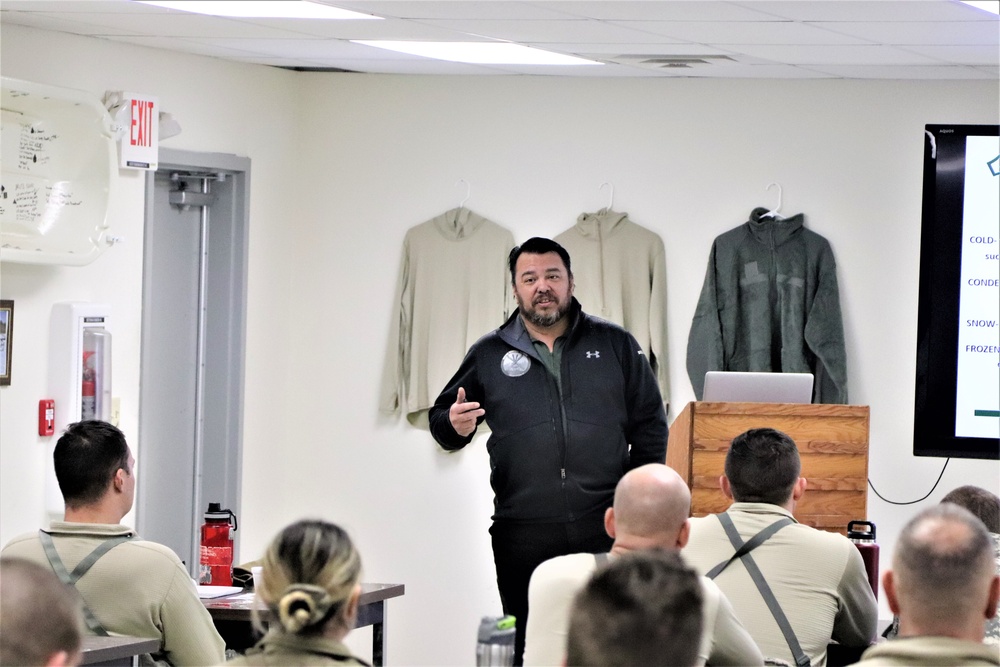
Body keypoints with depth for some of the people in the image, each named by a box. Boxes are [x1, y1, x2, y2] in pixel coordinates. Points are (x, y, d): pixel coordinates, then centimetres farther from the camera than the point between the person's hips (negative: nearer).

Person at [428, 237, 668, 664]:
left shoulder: (615, 345, 10)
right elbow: (442, 418, 16)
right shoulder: (488, 355, 10)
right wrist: (454, 426, -9)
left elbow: (650, 425, 10)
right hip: (523, 536, 0)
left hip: (606, 531, 0)